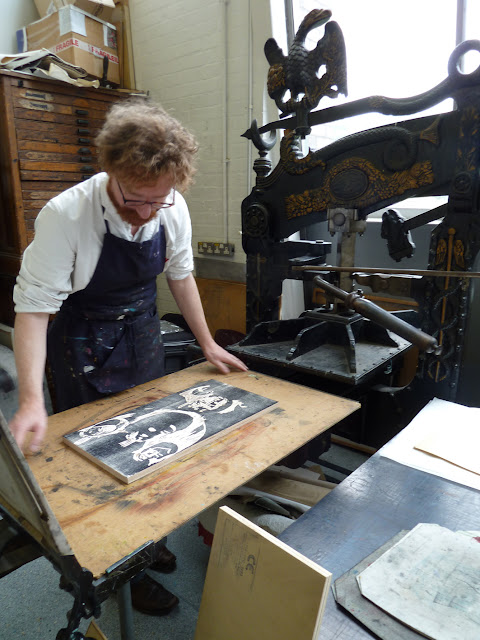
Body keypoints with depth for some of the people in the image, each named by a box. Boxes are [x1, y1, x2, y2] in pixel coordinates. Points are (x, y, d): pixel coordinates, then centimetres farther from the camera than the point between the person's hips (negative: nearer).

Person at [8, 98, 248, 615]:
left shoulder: (173, 209, -13)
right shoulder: (66, 215, -27)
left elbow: (179, 275, 2)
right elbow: (33, 305, -23)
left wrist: (208, 344, 5)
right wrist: (31, 401, -31)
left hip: (142, 336, 5)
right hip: (83, 349, -4)